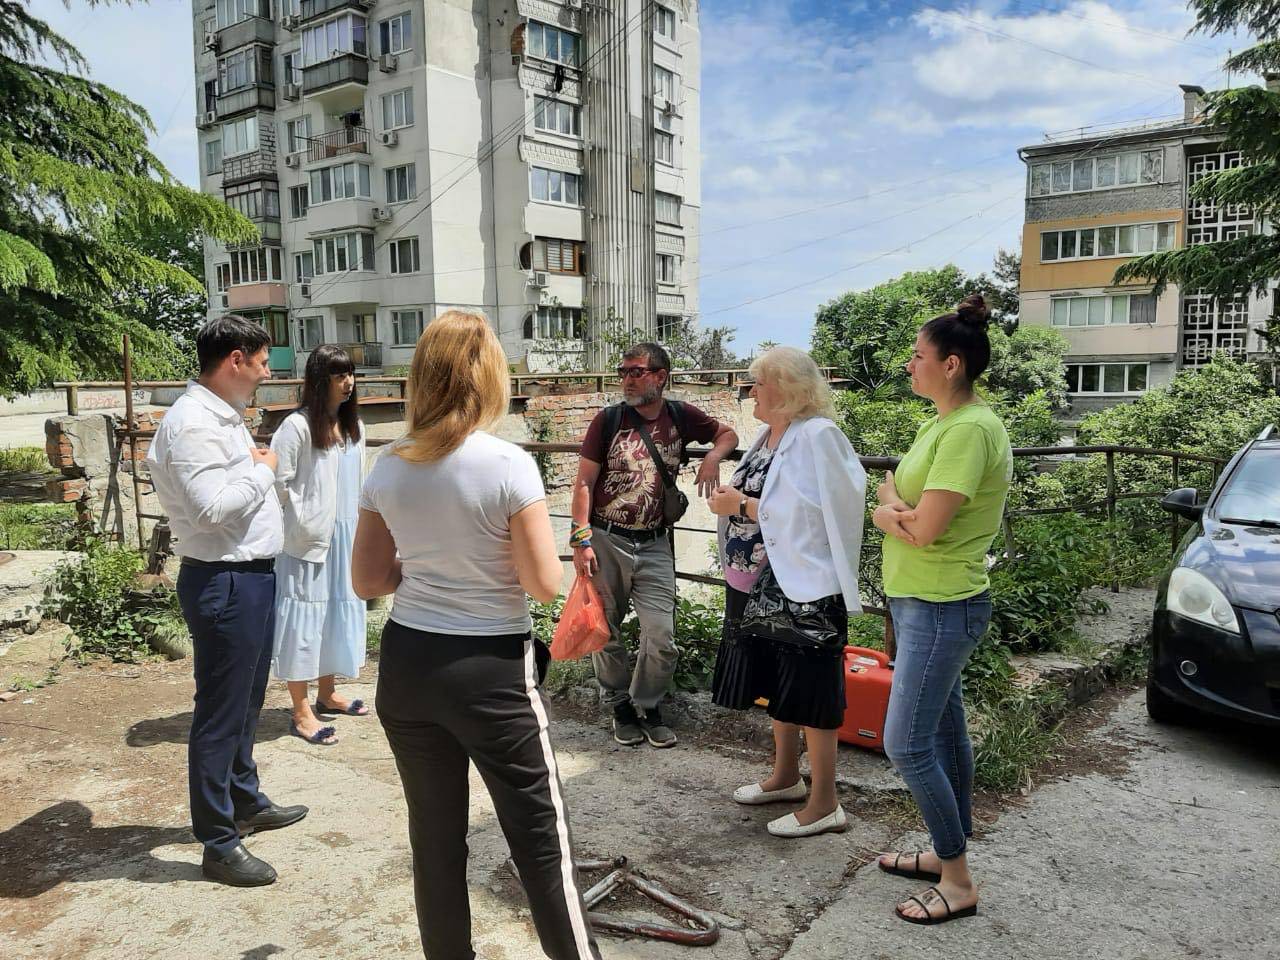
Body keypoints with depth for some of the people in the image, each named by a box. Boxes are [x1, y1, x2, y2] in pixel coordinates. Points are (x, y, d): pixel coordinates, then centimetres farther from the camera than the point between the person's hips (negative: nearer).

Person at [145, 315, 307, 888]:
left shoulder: (225, 415, 12)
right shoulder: (191, 423, -19)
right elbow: (211, 506, -28)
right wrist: (263, 470, -15)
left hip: (251, 576, 10)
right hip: (223, 583, -10)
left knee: (246, 704, 23)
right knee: (220, 715, 1)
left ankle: (246, 803, 40)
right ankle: (218, 845, 15)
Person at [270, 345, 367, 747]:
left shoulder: (352, 426, 8)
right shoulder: (298, 426, -15)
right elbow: (279, 483, -16)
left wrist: (356, 529, 11)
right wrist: (305, 525, -11)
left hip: (345, 537, 8)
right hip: (309, 540, -7)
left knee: (338, 613, 17)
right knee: (304, 619, 1)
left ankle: (326, 693, 34)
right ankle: (301, 712, 11)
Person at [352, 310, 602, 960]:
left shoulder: (388, 468, -1)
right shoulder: (508, 465, -16)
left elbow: (366, 580, 6)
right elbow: (544, 583, -13)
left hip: (406, 665, 5)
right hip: (491, 670, -5)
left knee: (434, 838, 17)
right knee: (539, 835, 9)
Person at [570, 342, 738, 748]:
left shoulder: (680, 416, 2)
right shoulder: (608, 419, -4)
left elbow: (727, 434, 18)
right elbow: (583, 483, -4)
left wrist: (713, 457, -5)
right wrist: (581, 540, -11)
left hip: (654, 545, 1)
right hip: (606, 542, -1)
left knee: (662, 638, -2)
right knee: (606, 634, 10)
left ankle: (647, 706, 23)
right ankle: (620, 707, 31)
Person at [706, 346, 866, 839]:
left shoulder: (817, 436, -17)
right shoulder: (770, 434, 10)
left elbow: (806, 513, -25)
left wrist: (742, 506, -18)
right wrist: (732, 499, 0)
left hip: (804, 588, -9)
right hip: (762, 584, 9)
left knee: (809, 692, 2)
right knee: (777, 685, 20)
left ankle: (824, 804, 16)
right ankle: (786, 776, 38)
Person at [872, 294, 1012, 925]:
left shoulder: (971, 429, -21)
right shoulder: (940, 424, 11)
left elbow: (925, 529, -25)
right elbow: (890, 488, 10)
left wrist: (890, 513, -5)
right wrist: (898, 507, -12)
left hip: (940, 607, -10)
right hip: (918, 601, 10)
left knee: (907, 744, -5)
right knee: (943, 730, 18)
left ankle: (958, 882, 10)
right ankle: (948, 852, 32)